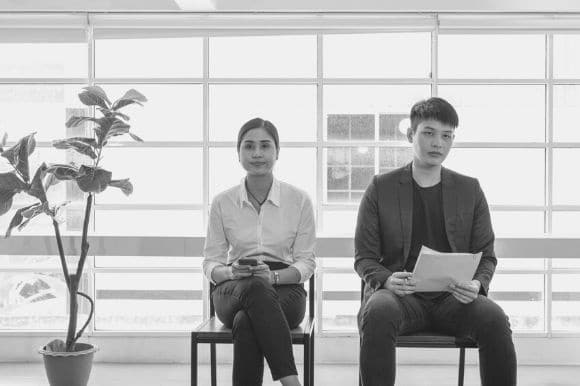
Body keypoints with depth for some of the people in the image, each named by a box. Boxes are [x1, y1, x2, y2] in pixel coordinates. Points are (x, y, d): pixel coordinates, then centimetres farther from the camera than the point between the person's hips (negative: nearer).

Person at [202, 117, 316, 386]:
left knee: (246, 322, -36)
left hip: (284, 287, -1)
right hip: (234, 291, 1)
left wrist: (272, 276, -17)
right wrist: (232, 272, -16)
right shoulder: (222, 203, 6)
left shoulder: (299, 200, 2)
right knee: (254, 287, -38)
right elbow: (211, 263, 8)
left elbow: (306, 262, 3)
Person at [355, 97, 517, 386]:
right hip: (400, 294, -1)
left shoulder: (469, 190, 13)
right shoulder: (381, 188, 7)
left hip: (453, 297, 2)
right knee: (378, 313, -36)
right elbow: (364, 258, 5)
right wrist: (387, 280, -17)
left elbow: (486, 255, 13)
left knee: (494, 319, -30)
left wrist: (477, 284, -10)